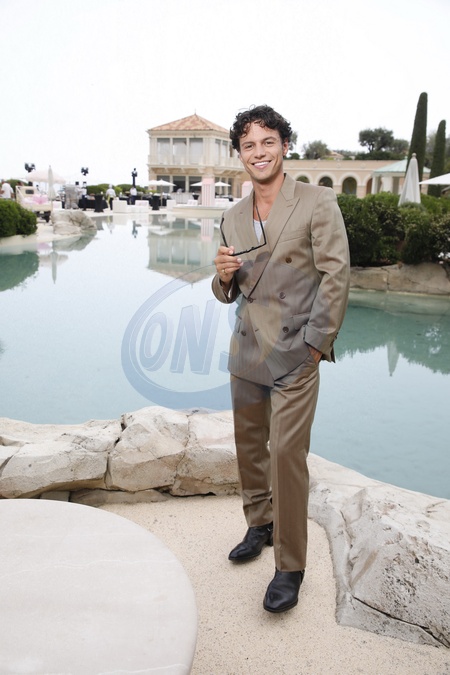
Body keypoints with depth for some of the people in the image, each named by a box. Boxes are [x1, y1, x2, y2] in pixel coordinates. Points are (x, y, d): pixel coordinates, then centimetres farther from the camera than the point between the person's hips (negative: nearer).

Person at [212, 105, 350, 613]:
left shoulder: (317, 203, -5)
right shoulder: (232, 218, 11)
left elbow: (336, 276, -9)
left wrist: (315, 344, -12)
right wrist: (223, 275, -8)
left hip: (295, 353, -6)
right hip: (246, 351, 6)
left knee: (286, 453, -8)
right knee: (249, 445, 15)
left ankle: (290, 567, 8)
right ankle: (259, 524, 39)